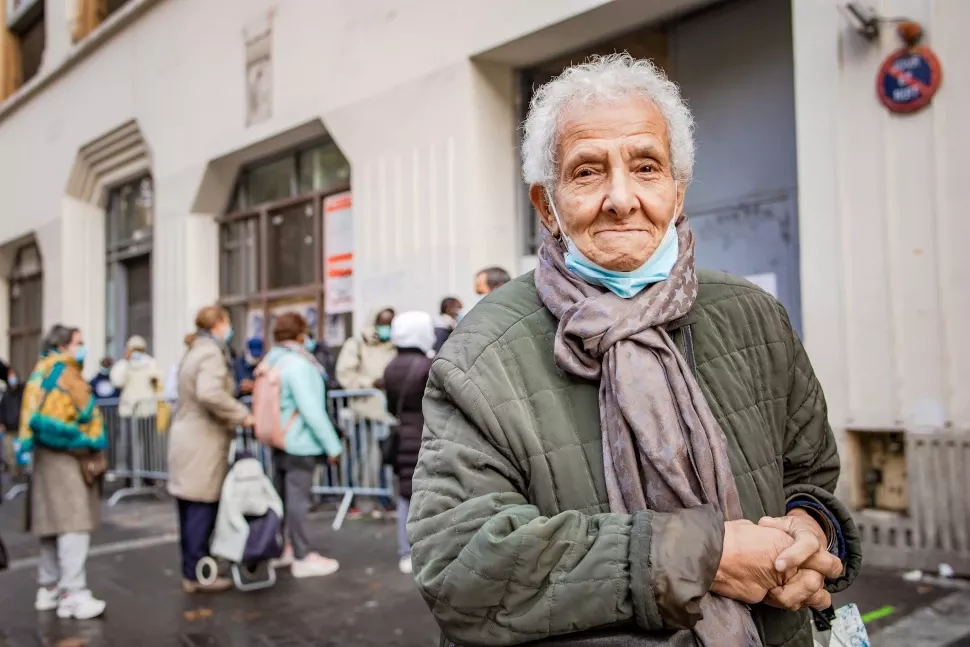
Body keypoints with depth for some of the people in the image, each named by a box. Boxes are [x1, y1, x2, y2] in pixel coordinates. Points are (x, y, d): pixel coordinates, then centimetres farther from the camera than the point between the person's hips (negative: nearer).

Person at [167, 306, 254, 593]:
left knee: (190, 510, 14)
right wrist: (242, 415, -21)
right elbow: (209, 394, -30)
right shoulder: (211, 353, -15)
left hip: (187, 436, 10)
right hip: (203, 443, -10)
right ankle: (197, 575, 4)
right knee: (202, 508, -3)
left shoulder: (194, 351, 17)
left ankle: (191, 570, 23)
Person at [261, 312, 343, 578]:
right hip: (300, 444, -9)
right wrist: (332, 444, -16)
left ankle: (279, 548, 29)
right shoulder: (298, 365, -19)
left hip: (279, 440, 9)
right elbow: (312, 410, -21)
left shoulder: (272, 362, 7)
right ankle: (303, 558, 7)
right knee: (297, 499, -2)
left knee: (282, 496, 17)